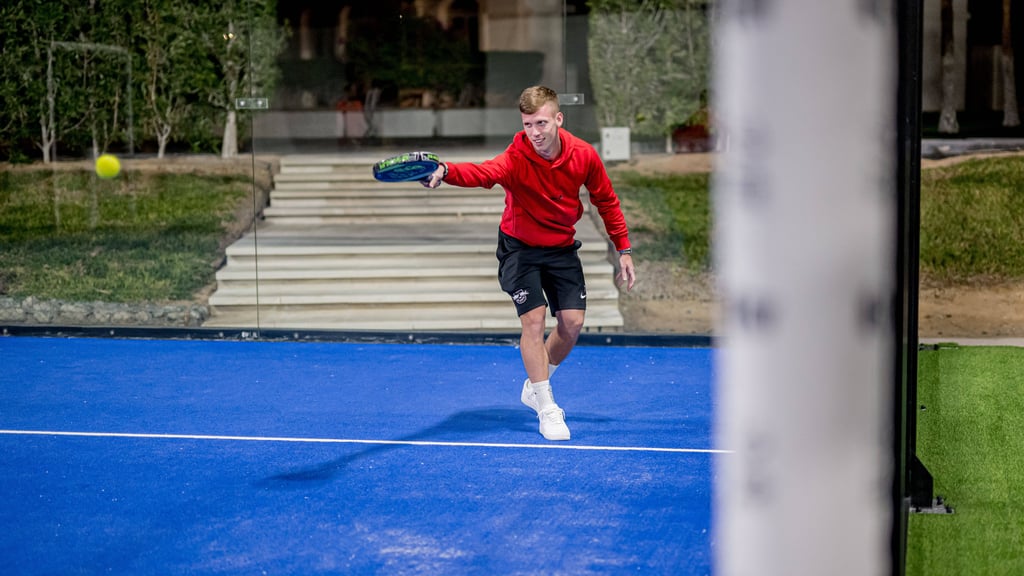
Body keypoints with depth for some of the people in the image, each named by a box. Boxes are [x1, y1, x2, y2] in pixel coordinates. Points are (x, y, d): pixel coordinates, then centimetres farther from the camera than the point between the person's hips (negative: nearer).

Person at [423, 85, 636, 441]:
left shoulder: (584, 156, -16)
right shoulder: (516, 159, -28)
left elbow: (606, 202, 1)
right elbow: (481, 173, -50)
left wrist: (624, 250, 1)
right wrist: (445, 171, -72)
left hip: (562, 248, 4)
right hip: (520, 248, -4)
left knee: (572, 324, -1)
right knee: (534, 320, -14)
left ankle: (534, 387, 25)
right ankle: (547, 409, -1)